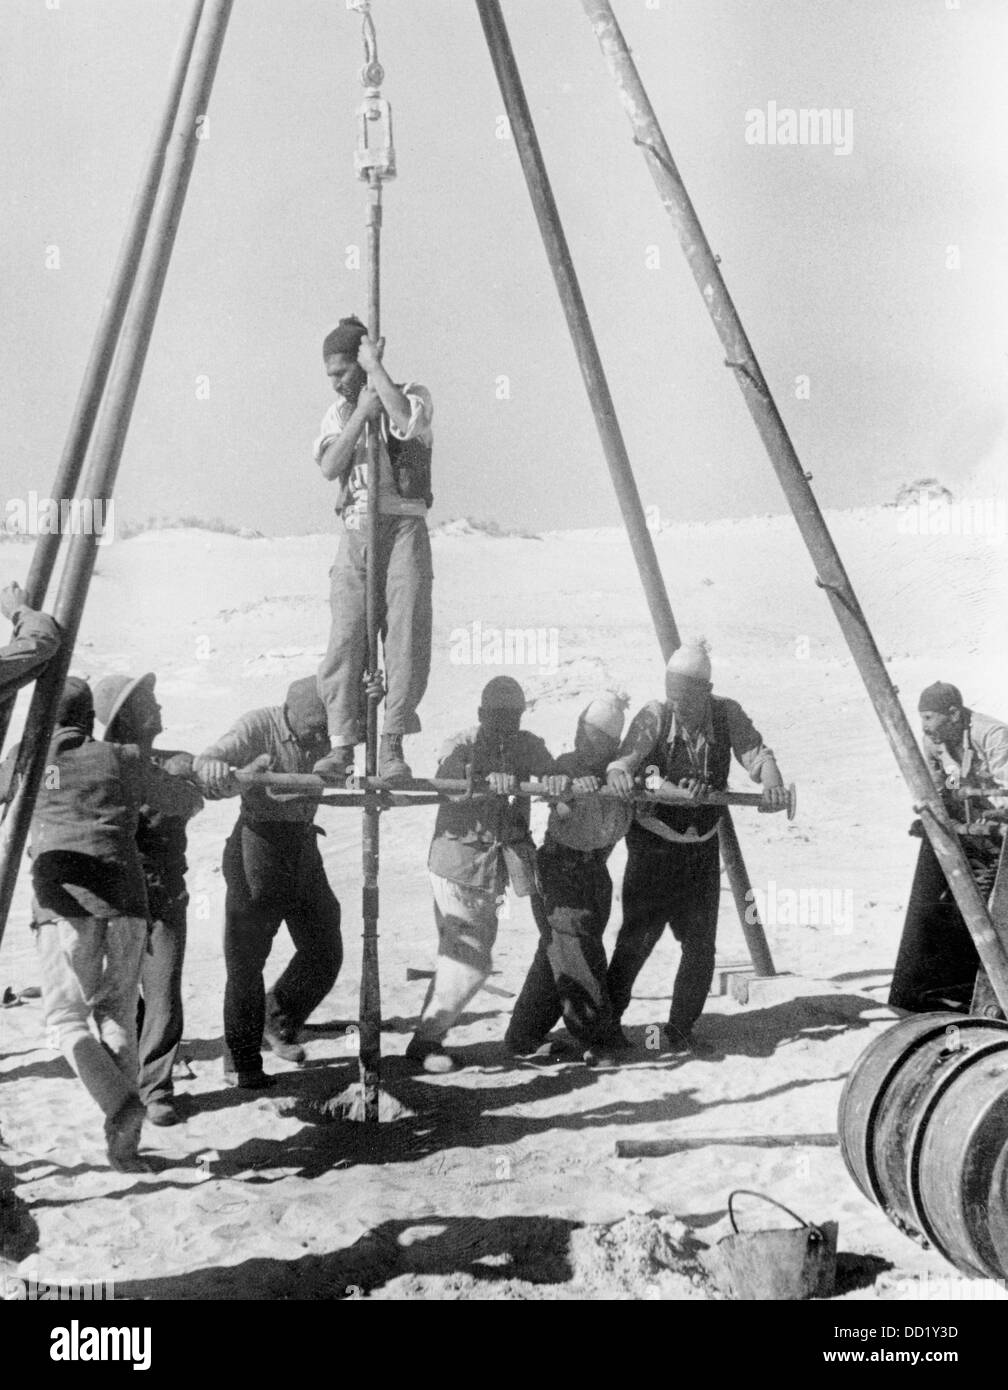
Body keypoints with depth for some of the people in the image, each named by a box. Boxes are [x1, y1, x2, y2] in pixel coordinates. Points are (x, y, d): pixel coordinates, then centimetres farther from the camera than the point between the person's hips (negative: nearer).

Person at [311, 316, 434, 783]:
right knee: (345, 639, -6)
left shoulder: (412, 395, 4)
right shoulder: (338, 412, 16)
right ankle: (342, 744, -3)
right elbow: (329, 467, 0)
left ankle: (392, 746, -6)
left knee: (406, 636, -10)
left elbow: (408, 423, -22)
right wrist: (360, 414, -7)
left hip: (403, 527, -3)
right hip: (354, 533, 3)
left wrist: (375, 368, -11)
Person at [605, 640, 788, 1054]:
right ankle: (606, 1022, 13)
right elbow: (626, 756, -27)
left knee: (701, 945, 3)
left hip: (702, 847, 3)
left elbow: (755, 752, -11)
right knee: (637, 938, -4)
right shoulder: (655, 716, -15)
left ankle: (680, 1030, 18)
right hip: (653, 844, -3)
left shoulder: (727, 714, -6)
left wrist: (771, 782, -34)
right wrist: (618, 771, -51)